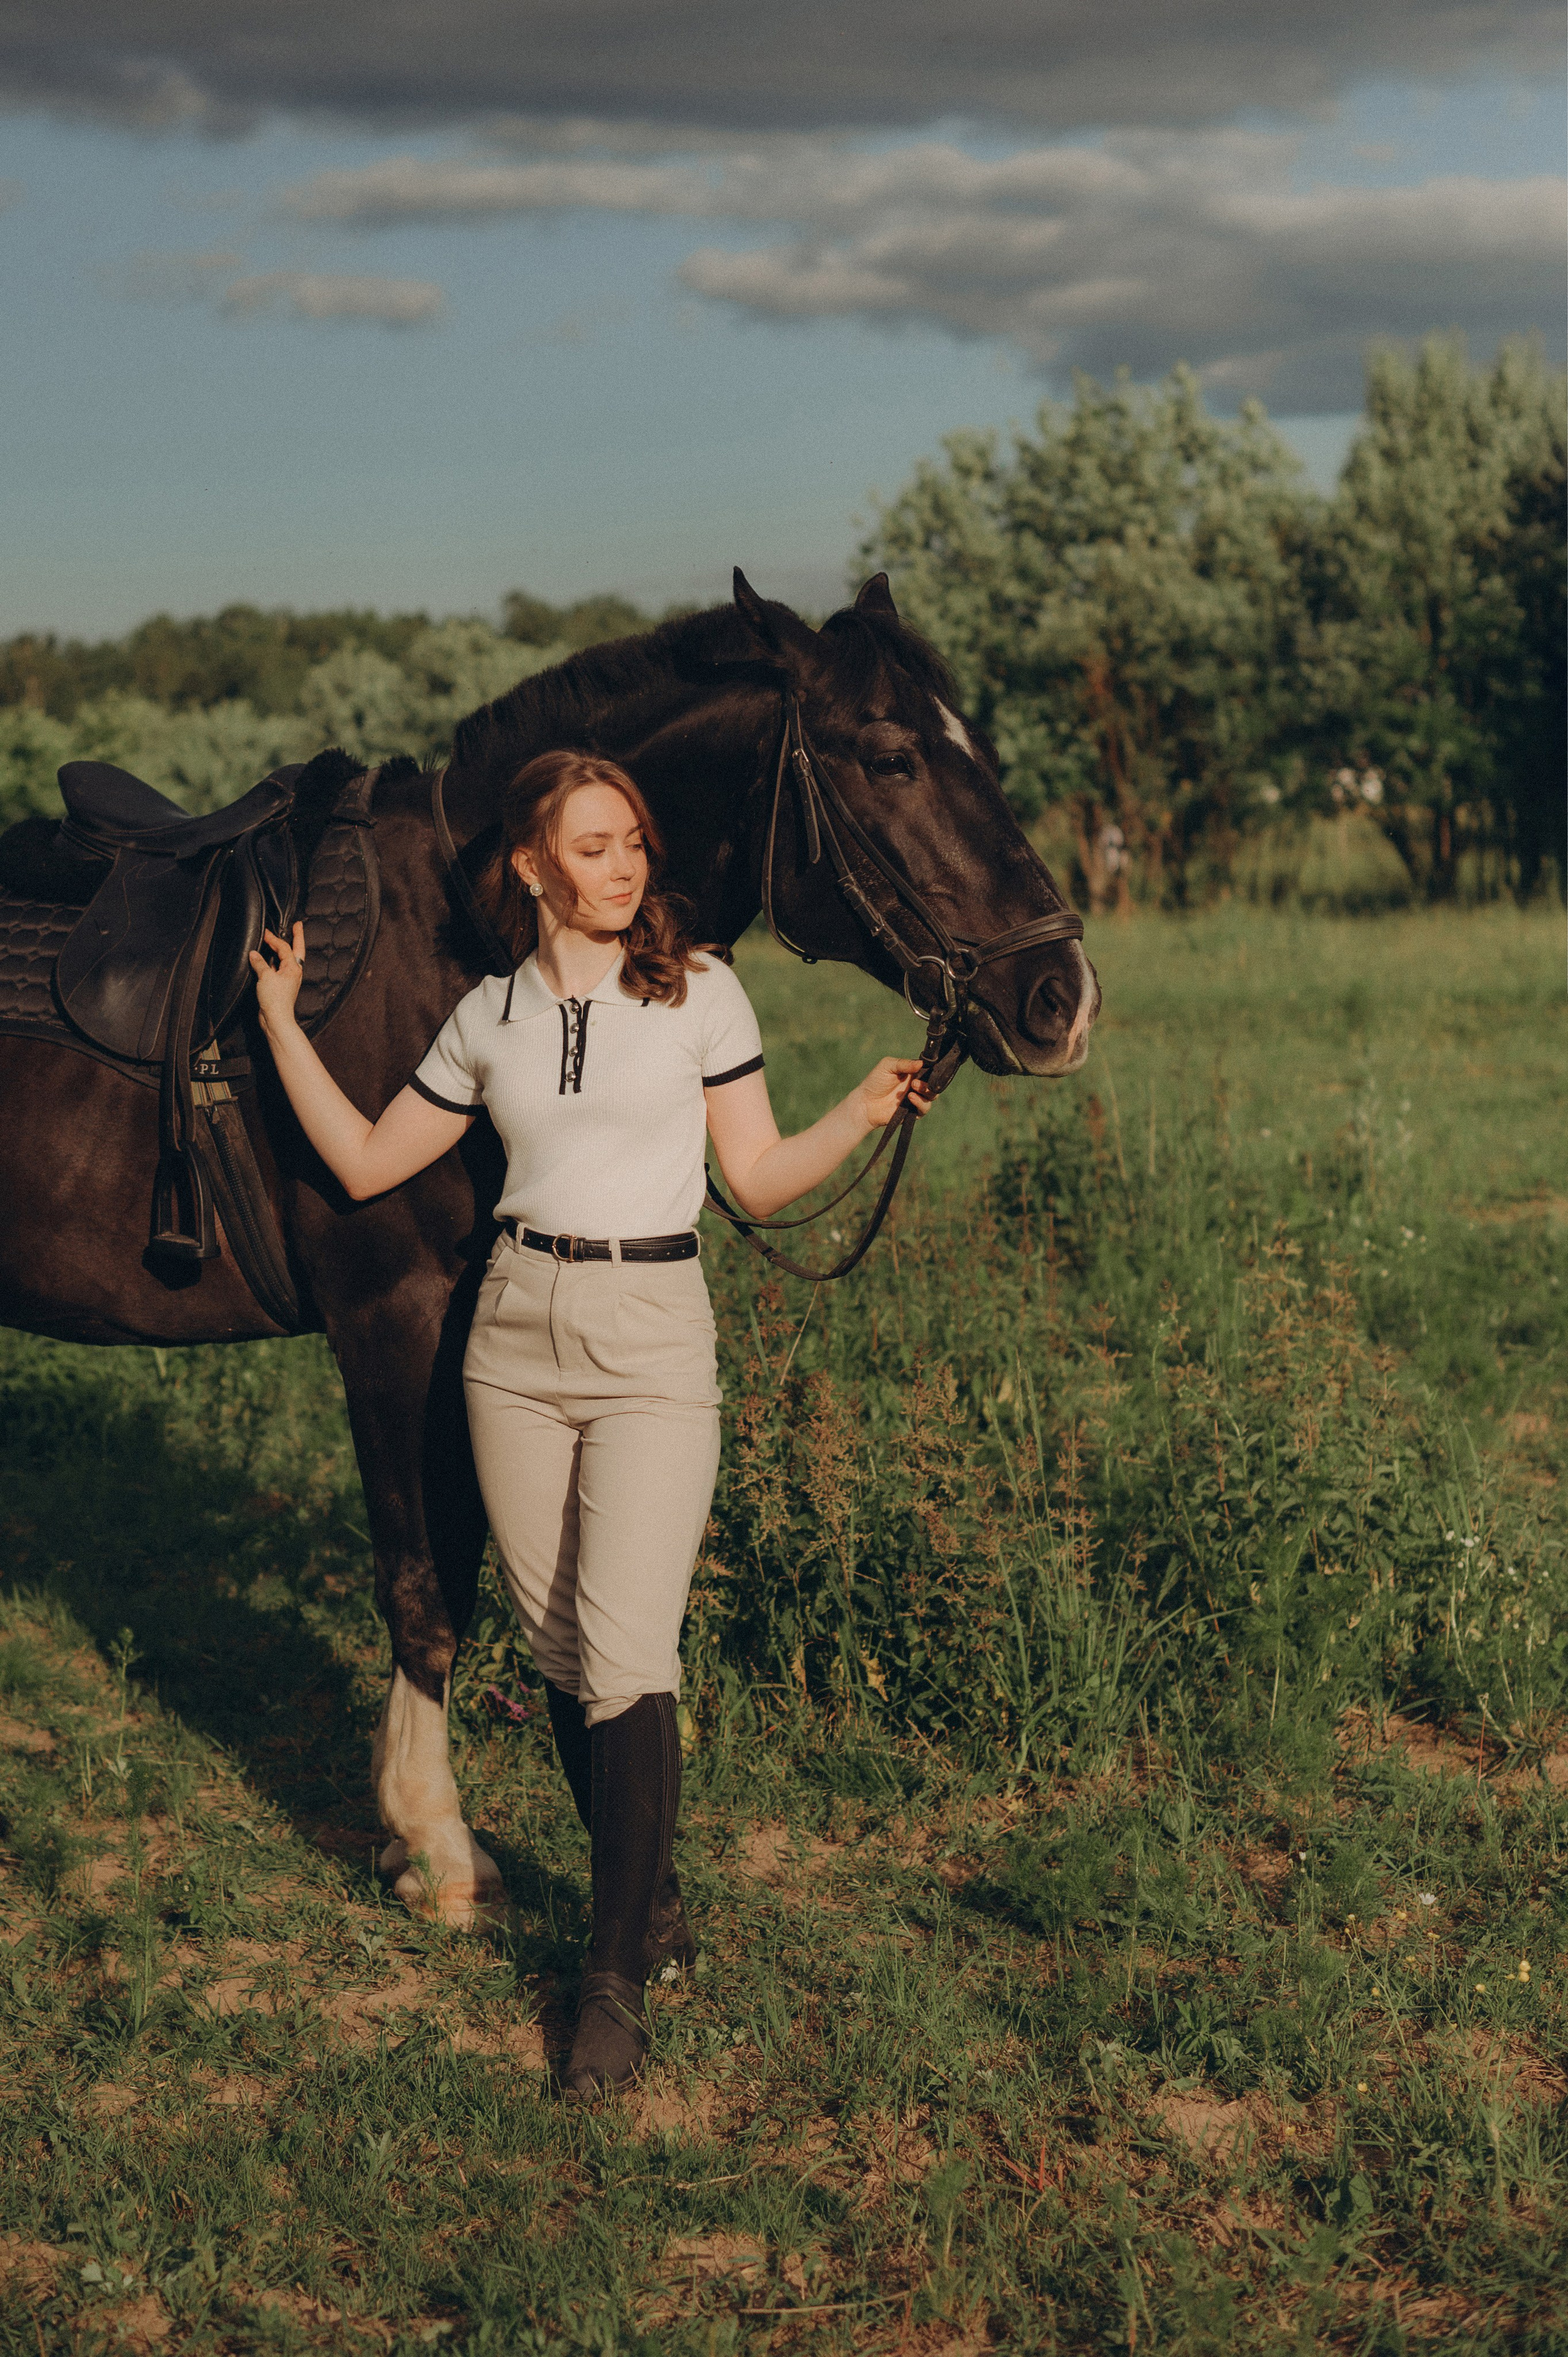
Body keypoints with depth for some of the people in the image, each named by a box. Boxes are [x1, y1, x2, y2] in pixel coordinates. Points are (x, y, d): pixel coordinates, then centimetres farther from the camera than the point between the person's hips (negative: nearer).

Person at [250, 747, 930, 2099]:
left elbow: (760, 1182, 2)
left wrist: (860, 1116, -14)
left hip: (651, 1339, -4)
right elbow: (366, 1163, 12)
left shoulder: (699, 991, 1)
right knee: (560, 1656, 8)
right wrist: (281, 1022, 8)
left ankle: (618, 1978, -3)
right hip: (517, 1338, 4)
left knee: (626, 1656, -12)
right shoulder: (490, 1015, 9)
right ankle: (653, 1903, 27)